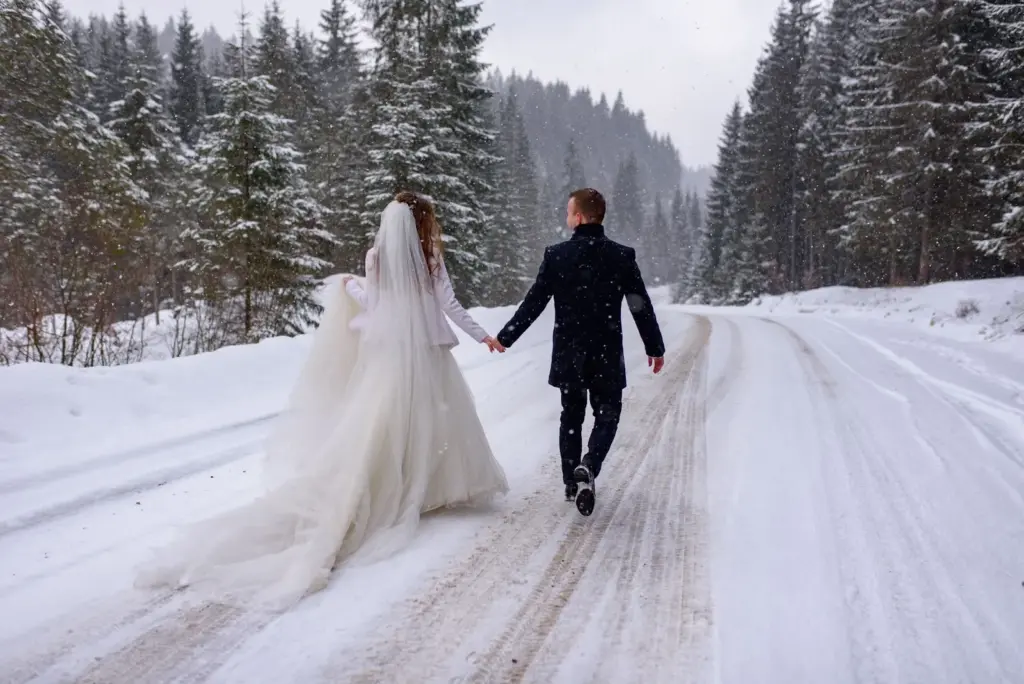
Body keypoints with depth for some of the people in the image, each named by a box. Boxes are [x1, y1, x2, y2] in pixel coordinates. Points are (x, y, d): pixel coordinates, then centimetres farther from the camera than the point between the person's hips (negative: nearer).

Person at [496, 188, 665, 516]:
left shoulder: (556, 255, -7)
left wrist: (505, 338, 5)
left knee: (571, 416, 16)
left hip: (568, 354, 1)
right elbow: (642, 307, -3)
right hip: (607, 354, -1)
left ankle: (572, 483, 23)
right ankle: (588, 467, -13)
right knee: (607, 414, 12)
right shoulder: (622, 256, -7)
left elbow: (533, 303, -5)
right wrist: (655, 347, 10)